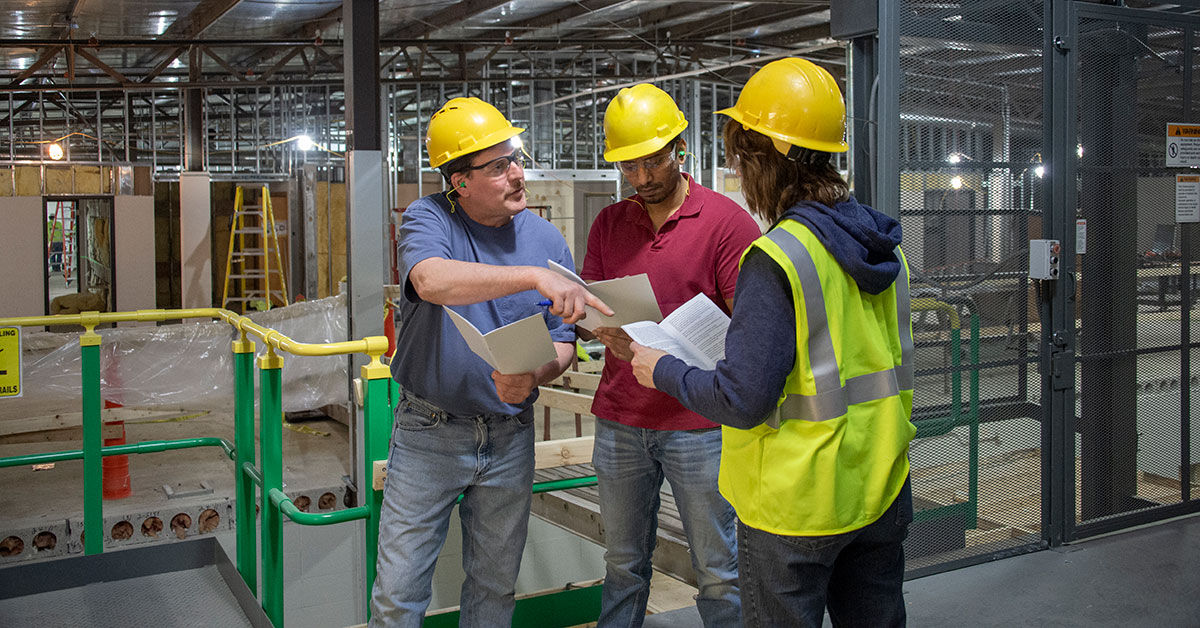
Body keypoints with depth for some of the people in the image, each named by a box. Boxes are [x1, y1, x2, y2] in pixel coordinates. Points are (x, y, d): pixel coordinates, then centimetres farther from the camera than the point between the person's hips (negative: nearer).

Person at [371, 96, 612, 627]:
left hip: (510, 437, 3)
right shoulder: (429, 219, -10)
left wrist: (532, 379, -20)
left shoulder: (545, 239, -1)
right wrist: (533, 276, -44)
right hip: (429, 433, -3)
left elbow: (562, 343, 3)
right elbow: (431, 280, -34)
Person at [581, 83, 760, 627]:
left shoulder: (727, 221, -4)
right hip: (618, 420, 4)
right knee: (623, 565, 14)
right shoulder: (608, 224, 11)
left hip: (698, 423, -4)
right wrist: (607, 333, -10)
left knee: (717, 570, 5)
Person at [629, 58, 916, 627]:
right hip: (883, 493, 7)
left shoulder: (776, 259, -23)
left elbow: (743, 401, -23)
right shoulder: (884, 244, 1)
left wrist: (664, 372, -7)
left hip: (797, 506, -7)